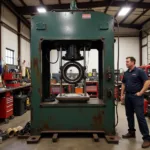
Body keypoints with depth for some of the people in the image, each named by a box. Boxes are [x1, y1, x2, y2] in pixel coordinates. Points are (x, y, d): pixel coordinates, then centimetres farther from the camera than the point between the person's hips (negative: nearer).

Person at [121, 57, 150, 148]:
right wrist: (122, 94, 11)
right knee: (129, 115, 14)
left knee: (140, 117, -8)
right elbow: (123, 84, 19)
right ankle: (131, 132, 29)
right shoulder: (126, 73, 12)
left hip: (137, 96, -7)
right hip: (128, 96, 7)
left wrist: (141, 92, -15)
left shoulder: (139, 71, -8)